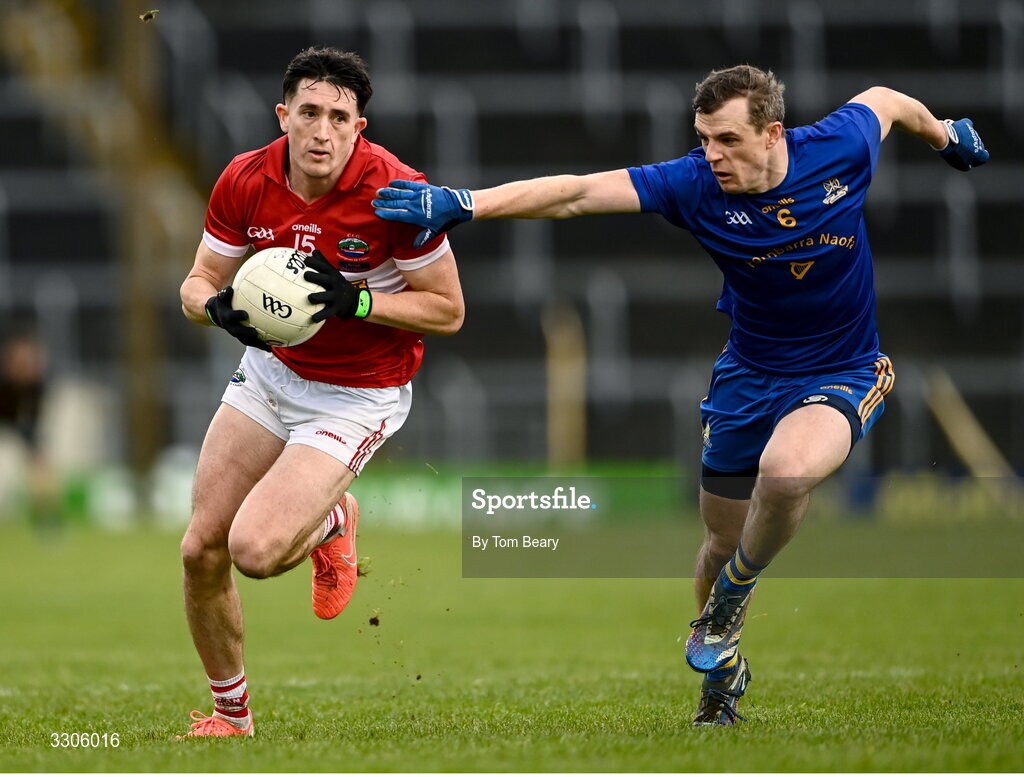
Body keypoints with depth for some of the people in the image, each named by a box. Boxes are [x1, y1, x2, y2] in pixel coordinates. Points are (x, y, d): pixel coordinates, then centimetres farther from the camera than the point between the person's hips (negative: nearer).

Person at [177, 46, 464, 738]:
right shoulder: (246, 181, -10)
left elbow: (448, 310, -14)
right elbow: (199, 283, 1)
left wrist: (354, 300, -28)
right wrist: (219, 306, -23)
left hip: (358, 398, -5)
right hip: (270, 368, 5)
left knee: (255, 551, -22)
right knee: (202, 548, 1)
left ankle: (332, 522, 15)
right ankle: (231, 714, 23)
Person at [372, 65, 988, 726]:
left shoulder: (840, 148, -18)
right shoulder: (696, 187, -19)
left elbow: (884, 99, 6)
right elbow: (579, 194, -26)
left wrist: (944, 134, 27)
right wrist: (463, 204, -37)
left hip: (844, 374, -2)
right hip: (749, 374, 2)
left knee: (785, 471, -33)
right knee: (723, 541, 12)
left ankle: (732, 599, -3)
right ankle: (722, 670, 42)